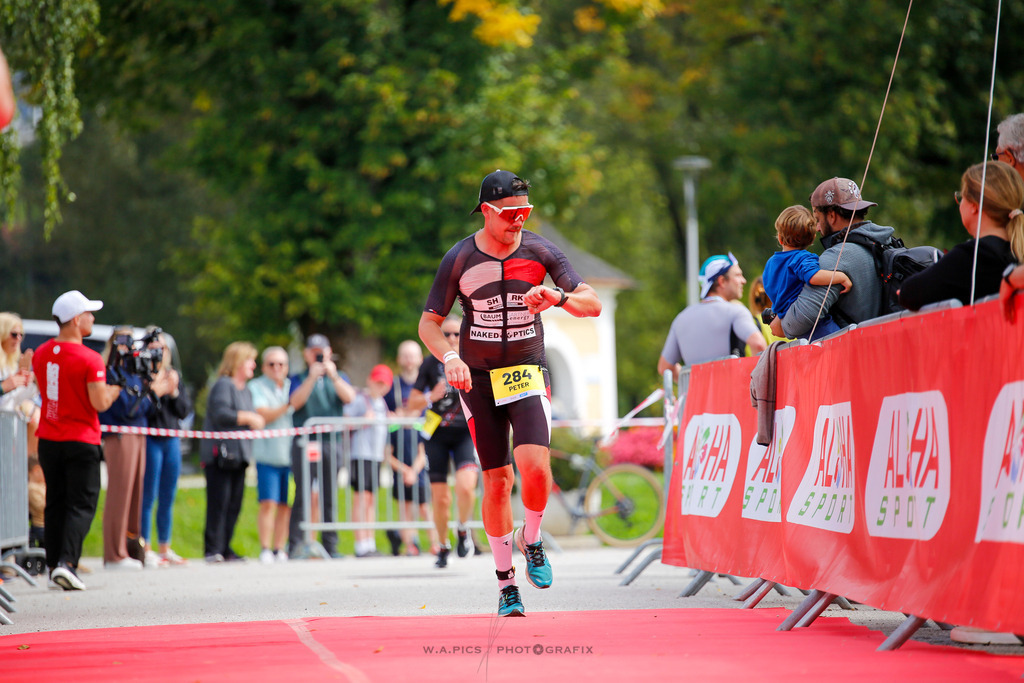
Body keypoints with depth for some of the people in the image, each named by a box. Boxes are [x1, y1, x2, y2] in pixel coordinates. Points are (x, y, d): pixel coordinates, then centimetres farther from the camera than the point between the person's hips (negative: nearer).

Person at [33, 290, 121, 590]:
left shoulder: (40, 354, 4)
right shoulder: (89, 359, -16)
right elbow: (100, 403, -18)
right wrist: (117, 387, -1)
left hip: (48, 440, 6)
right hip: (81, 442, -6)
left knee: (55, 503, 14)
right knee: (81, 504, -2)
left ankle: (53, 564, 15)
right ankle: (67, 562, -16)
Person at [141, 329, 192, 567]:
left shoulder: (174, 374, 13)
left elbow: (185, 411, 10)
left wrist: (174, 392, -4)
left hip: (172, 440, 6)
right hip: (150, 438, -6)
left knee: (168, 498, 11)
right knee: (148, 497, -6)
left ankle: (164, 548, 18)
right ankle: (146, 550, -1)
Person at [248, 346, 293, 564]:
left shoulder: (293, 387, 16)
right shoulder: (256, 387, 4)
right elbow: (263, 415, -9)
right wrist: (288, 406, -17)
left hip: (291, 454, 4)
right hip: (268, 454, -4)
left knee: (285, 505, 3)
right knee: (268, 504, -11)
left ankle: (279, 549, 10)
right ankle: (265, 549, -7)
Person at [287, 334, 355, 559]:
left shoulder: (339, 377, 17)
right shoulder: (299, 379, 11)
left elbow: (349, 397, -1)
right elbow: (295, 402, -6)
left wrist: (333, 376, -12)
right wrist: (312, 377, -13)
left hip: (332, 441, 2)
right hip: (305, 442, -2)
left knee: (330, 497, 3)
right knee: (303, 494, -11)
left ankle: (330, 546, 6)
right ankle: (295, 545, -10)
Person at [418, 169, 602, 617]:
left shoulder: (539, 252, -3)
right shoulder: (459, 259, -4)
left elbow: (593, 304, -6)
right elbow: (429, 324, 2)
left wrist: (558, 297, -26)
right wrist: (449, 358, -17)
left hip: (528, 373, 0)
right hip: (478, 377, 0)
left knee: (535, 466, -21)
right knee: (497, 480, -1)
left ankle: (531, 540, 8)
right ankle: (505, 582, 12)